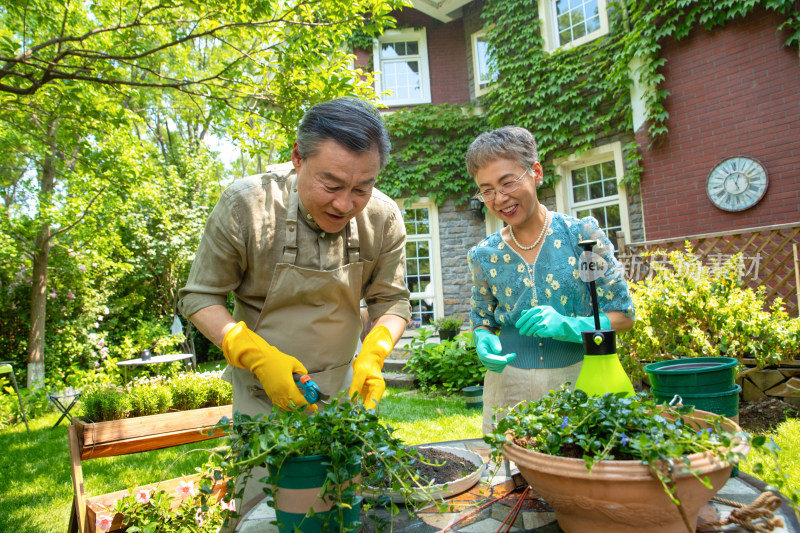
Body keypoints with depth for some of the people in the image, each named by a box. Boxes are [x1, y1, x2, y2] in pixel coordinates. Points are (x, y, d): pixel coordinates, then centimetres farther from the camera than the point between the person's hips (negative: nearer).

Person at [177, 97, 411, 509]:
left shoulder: (383, 219, -15)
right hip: (263, 392, -2)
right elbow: (199, 297, -12)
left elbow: (392, 300, -3)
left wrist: (372, 356, -22)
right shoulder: (245, 205, -22)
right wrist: (258, 356, -26)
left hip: (340, 388, 3)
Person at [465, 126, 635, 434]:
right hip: (509, 385, 2)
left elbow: (623, 314, -3)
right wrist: (484, 342, -11)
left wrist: (569, 326, -20)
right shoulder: (484, 256, -1)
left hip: (580, 377, -1)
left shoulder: (581, 235, -7)